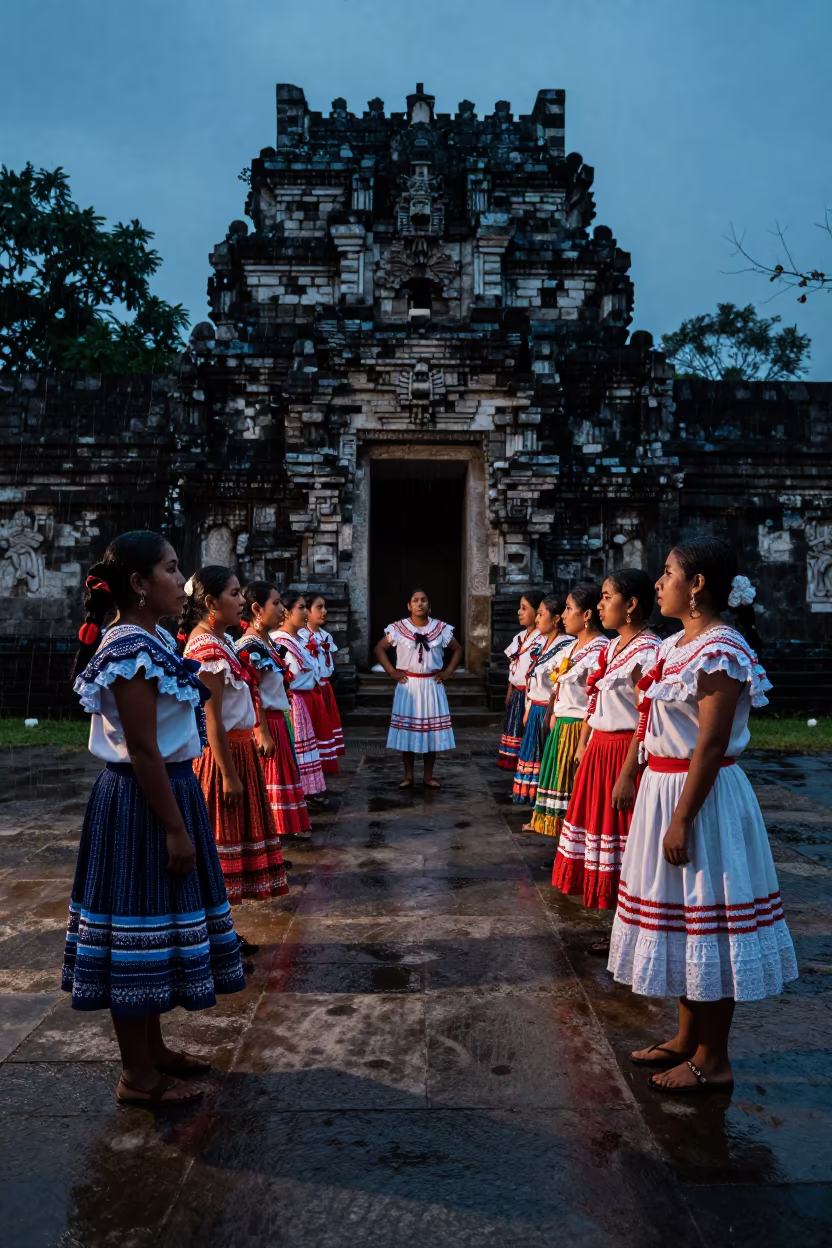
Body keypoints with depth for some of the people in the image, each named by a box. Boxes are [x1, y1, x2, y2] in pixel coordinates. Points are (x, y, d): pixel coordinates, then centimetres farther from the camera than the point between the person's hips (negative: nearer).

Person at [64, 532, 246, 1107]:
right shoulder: (132, 649, -20)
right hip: (141, 805, -10)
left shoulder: (154, 639, 10)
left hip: (169, 790, 10)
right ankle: (139, 1076, 17)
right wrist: (176, 828, -20)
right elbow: (142, 750, -22)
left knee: (160, 925, 18)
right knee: (139, 927, 2)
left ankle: (153, 1048, 34)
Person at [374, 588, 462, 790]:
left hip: (432, 686, 1)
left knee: (433, 730, 4)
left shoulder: (441, 628, 0)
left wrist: (448, 671, 1)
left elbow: (457, 649, 11)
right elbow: (380, 649, 4)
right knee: (406, 730, 1)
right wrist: (391, 671, -3)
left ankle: (429, 776, 16)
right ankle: (408, 776, 13)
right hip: (408, 686, -1)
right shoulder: (398, 628, -3)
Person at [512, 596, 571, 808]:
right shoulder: (540, 643, 12)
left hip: (549, 711, -9)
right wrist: (528, 710, 17)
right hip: (535, 710, 9)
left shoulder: (565, 646, -17)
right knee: (534, 758, 13)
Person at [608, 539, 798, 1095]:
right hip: (663, 787, 10)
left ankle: (713, 1062, 18)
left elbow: (711, 745, -22)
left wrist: (682, 819, -22)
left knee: (705, 922, 2)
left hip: (701, 795, -10)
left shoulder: (720, 651, -19)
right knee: (682, 920, 18)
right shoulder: (680, 644, 10)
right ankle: (688, 1038, 33)